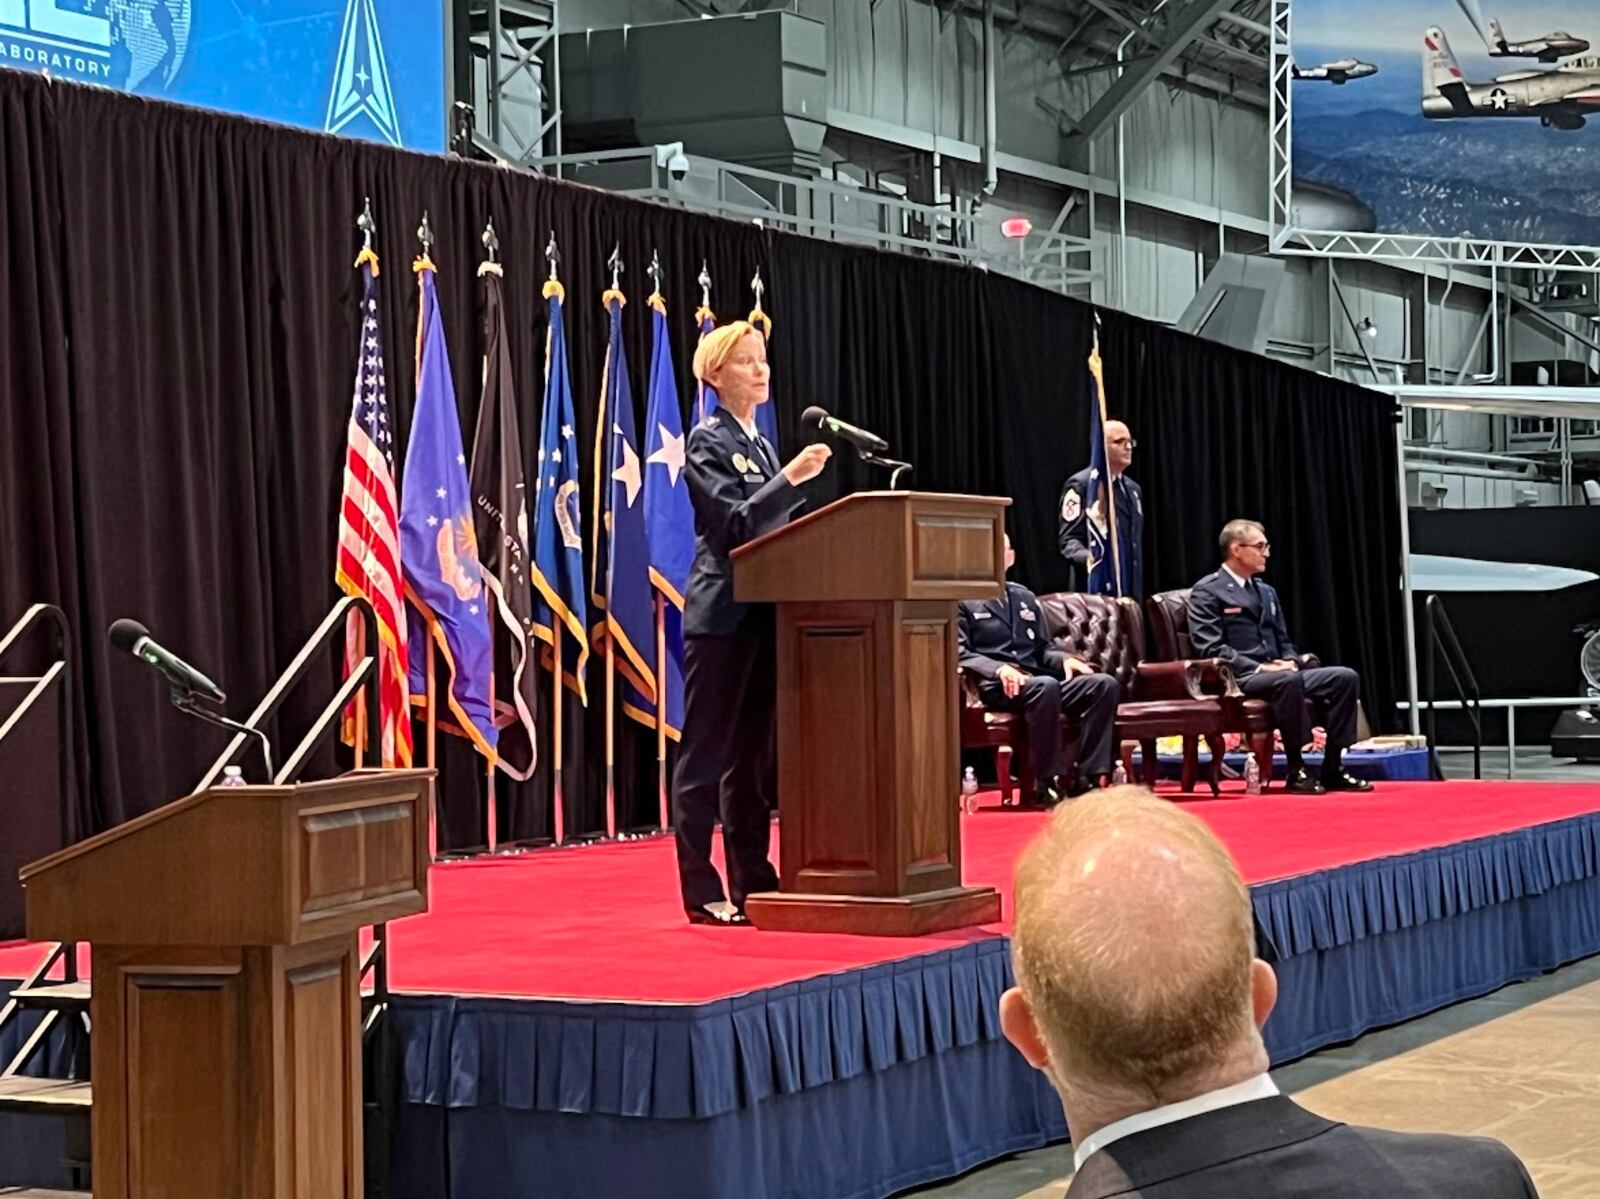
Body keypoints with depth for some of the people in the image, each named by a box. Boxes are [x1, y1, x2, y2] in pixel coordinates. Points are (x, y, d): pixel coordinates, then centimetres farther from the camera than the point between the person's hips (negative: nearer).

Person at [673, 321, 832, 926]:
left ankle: (752, 882, 17)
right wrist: (791, 478, -24)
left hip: (763, 614, 8)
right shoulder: (708, 441, -6)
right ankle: (703, 893, -2)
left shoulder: (761, 444, 17)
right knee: (706, 754, -4)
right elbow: (735, 522, -17)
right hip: (722, 615, -8)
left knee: (754, 755, 11)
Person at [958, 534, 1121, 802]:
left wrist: (1064, 659, 2)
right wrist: (999, 669, -21)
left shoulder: (1025, 597, 27)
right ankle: (1048, 782, -33)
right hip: (995, 687, -6)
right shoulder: (963, 600, 7)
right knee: (1046, 686, -39)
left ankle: (1087, 776, -22)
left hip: (1037, 679, 6)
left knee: (1106, 684, -18)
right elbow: (959, 654, -4)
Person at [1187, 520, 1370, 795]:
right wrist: (1259, 668, -20)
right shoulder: (1207, 592, -2)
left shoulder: (1267, 592, 24)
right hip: (1239, 680, -8)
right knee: (1288, 680, -39)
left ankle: (1332, 769, -12)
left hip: (1278, 673, 8)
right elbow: (1210, 649, -12)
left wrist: (1291, 661, -2)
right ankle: (1296, 771, -28)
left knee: (1345, 677, -13)